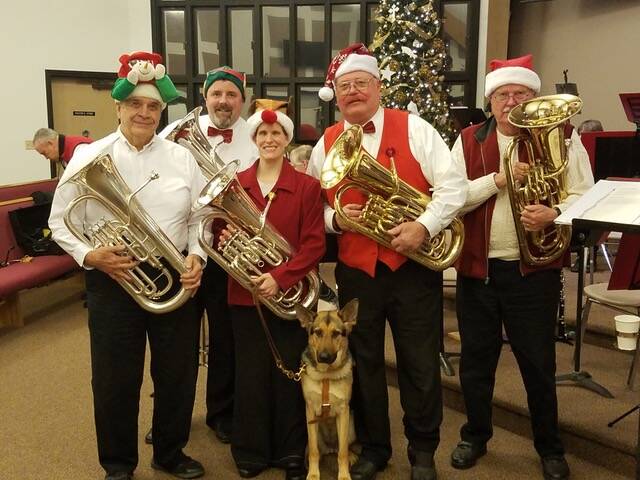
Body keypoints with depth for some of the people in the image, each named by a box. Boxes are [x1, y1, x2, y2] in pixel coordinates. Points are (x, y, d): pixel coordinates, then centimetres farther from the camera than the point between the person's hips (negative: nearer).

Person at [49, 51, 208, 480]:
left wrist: (196, 256, -9)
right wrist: (90, 256, -16)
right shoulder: (89, 158, -1)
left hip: (175, 277, 2)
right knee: (115, 378, 8)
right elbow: (61, 222, 0)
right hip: (113, 281, -2)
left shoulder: (182, 158, 5)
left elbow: (199, 217, 7)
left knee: (177, 373, 13)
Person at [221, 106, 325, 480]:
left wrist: (280, 278, -18)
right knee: (251, 373, 9)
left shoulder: (307, 186, -2)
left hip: (290, 295, -2)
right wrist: (223, 238, -11)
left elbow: (314, 243, -7)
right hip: (245, 294, 2)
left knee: (289, 372, 8)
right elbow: (221, 230, 13)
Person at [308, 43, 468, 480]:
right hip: (355, 269, 3)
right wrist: (335, 218, -11)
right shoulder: (325, 145, 5)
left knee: (420, 363, 8)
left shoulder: (414, 128, -3)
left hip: (415, 264, -2)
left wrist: (425, 226, -21)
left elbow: (454, 184, -7)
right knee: (363, 363, 13)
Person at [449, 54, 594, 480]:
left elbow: (584, 196, -4)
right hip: (477, 268, 2)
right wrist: (499, 178, -17)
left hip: (534, 269, -1)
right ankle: (475, 435, 34)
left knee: (538, 362, 9)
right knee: (476, 359, 14)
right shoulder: (469, 140, 3)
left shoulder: (561, 137, 0)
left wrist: (553, 213, -24)